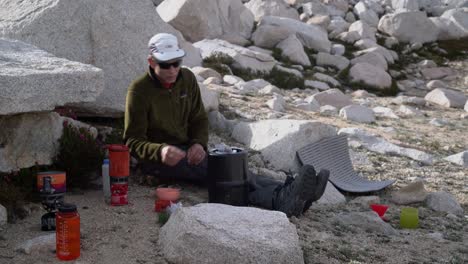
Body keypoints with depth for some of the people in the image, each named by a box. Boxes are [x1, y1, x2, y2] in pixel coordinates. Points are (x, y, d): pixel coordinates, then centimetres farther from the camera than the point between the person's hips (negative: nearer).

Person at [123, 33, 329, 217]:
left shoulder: (187, 79, 4)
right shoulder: (139, 91, -13)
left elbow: (199, 119, 11)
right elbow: (133, 141, -14)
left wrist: (199, 143, -13)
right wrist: (160, 151, -36)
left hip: (186, 149, 6)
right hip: (155, 158, -6)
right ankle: (279, 200, -54)